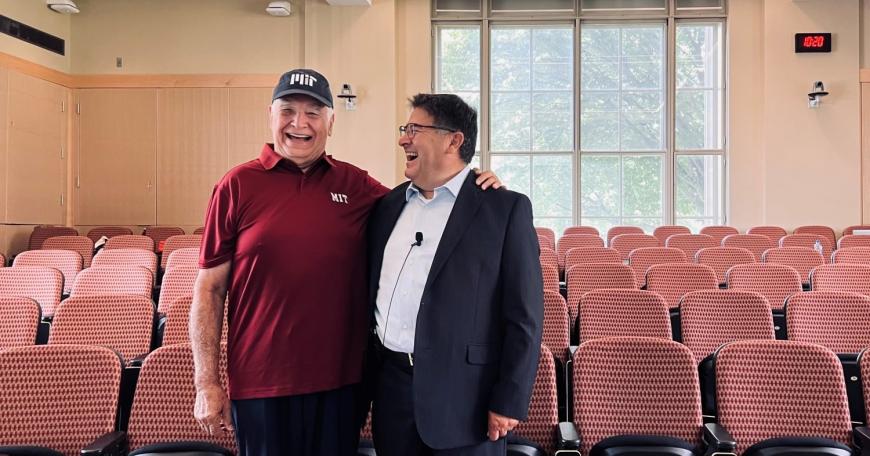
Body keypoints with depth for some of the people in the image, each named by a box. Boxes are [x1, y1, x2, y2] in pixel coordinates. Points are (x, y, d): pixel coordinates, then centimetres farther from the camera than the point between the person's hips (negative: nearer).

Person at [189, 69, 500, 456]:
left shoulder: (356, 185, 3)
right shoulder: (238, 185, -2)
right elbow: (209, 289, -1)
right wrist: (207, 383, -4)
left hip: (341, 381, 3)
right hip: (260, 385, -2)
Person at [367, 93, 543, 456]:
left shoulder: (506, 209, -6)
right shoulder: (389, 205, 10)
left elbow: (524, 316, -9)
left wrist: (509, 402, -12)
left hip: (463, 394, -5)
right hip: (391, 384, 5)